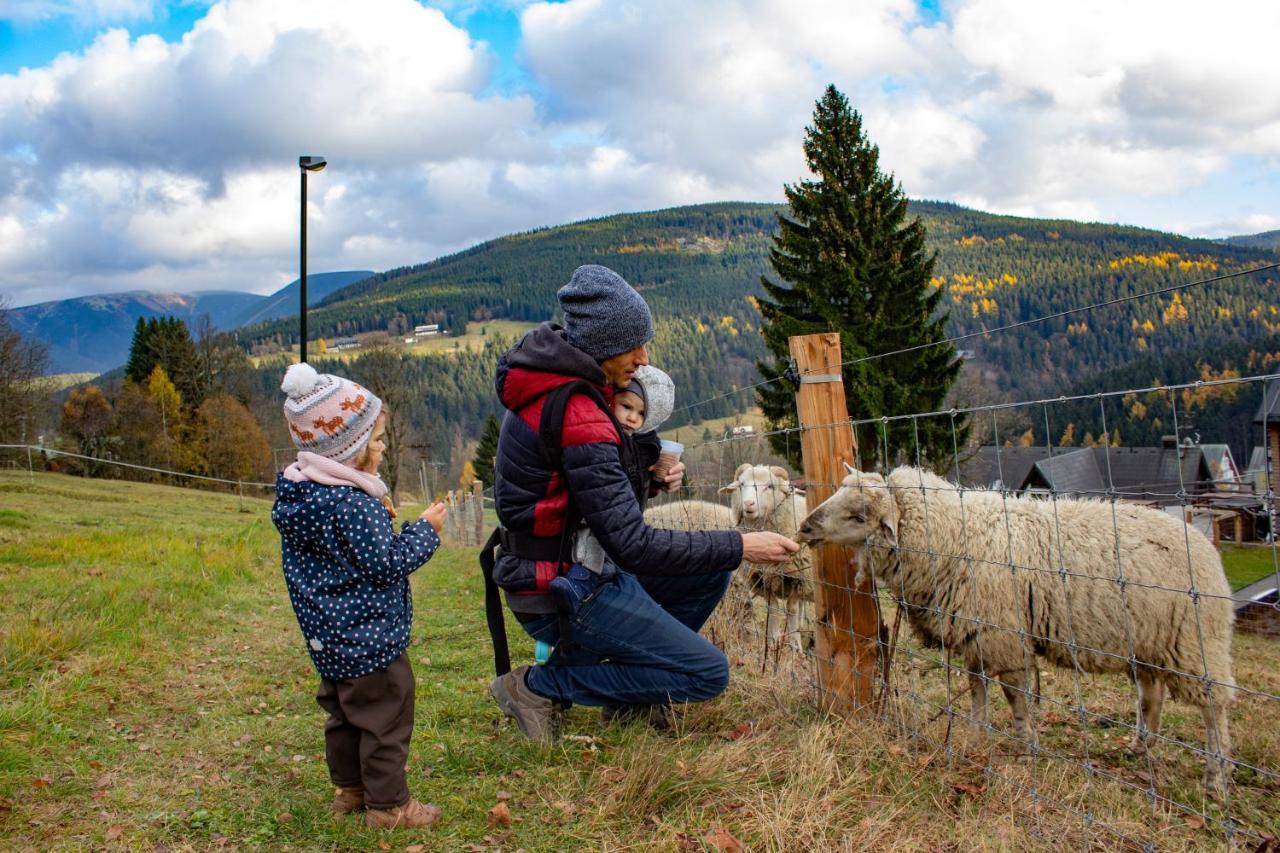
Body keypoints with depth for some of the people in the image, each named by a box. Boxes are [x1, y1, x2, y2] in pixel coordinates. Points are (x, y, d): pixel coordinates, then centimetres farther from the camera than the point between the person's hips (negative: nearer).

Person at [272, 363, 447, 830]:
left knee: (343, 713, 22)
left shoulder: (298, 492, 2)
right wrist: (425, 529, -12)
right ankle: (387, 804, 13)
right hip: (367, 637, -9)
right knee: (386, 718, 4)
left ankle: (350, 787, 36)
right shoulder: (353, 503, -26)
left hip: (328, 635, 9)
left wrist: (378, 516, 9)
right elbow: (386, 564, -23)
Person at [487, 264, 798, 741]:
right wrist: (739, 546, -21)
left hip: (583, 564, 10)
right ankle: (542, 685, -2)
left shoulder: (558, 384, 4)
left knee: (711, 572, 15)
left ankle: (630, 687, 16)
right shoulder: (577, 415, -26)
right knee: (708, 674, -6)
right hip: (564, 595, -10)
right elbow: (632, 545, -27)